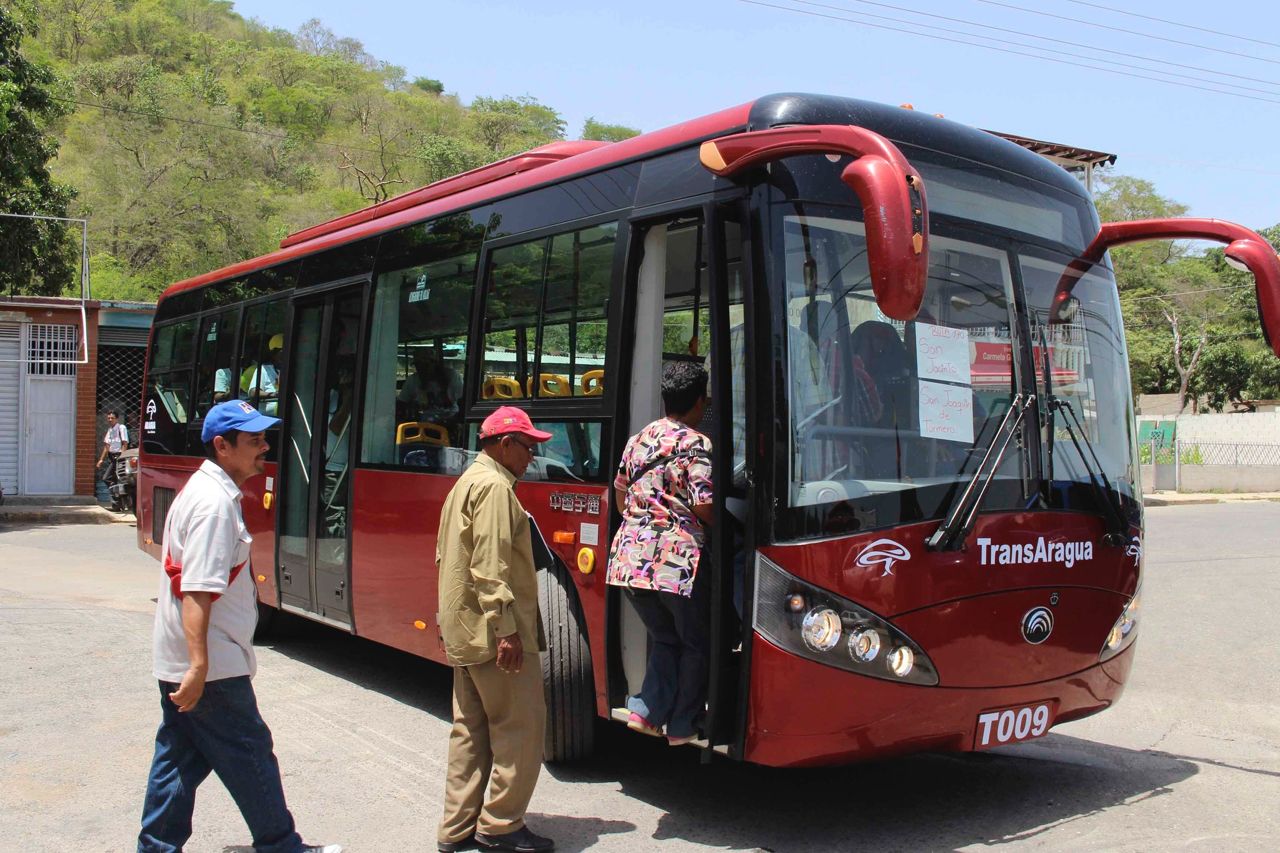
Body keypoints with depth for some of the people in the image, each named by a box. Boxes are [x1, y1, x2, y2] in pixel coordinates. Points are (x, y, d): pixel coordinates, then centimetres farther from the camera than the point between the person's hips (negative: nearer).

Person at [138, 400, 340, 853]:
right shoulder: (215, 503, -20)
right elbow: (197, 591, -27)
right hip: (211, 665, -10)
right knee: (249, 756, 4)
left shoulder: (203, 489, 12)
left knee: (179, 757, 15)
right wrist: (200, 666, -30)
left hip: (179, 662, 10)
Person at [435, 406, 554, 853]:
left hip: (462, 630, 10)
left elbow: (447, 557, 23)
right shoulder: (495, 486, -14)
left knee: (471, 729, 13)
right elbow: (491, 567, -22)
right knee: (522, 726, -2)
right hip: (492, 631, -10)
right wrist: (506, 629, -23)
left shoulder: (466, 482, 19)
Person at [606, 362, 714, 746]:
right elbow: (704, 506, -14)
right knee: (696, 644, 13)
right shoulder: (695, 445, -8)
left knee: (664, 639, 22)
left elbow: (620, 494, 21)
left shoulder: (637, 440, 13)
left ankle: (647, 709, 8)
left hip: (629, 556, 6)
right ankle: (683, 726, 17)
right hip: (677, 559, -6)